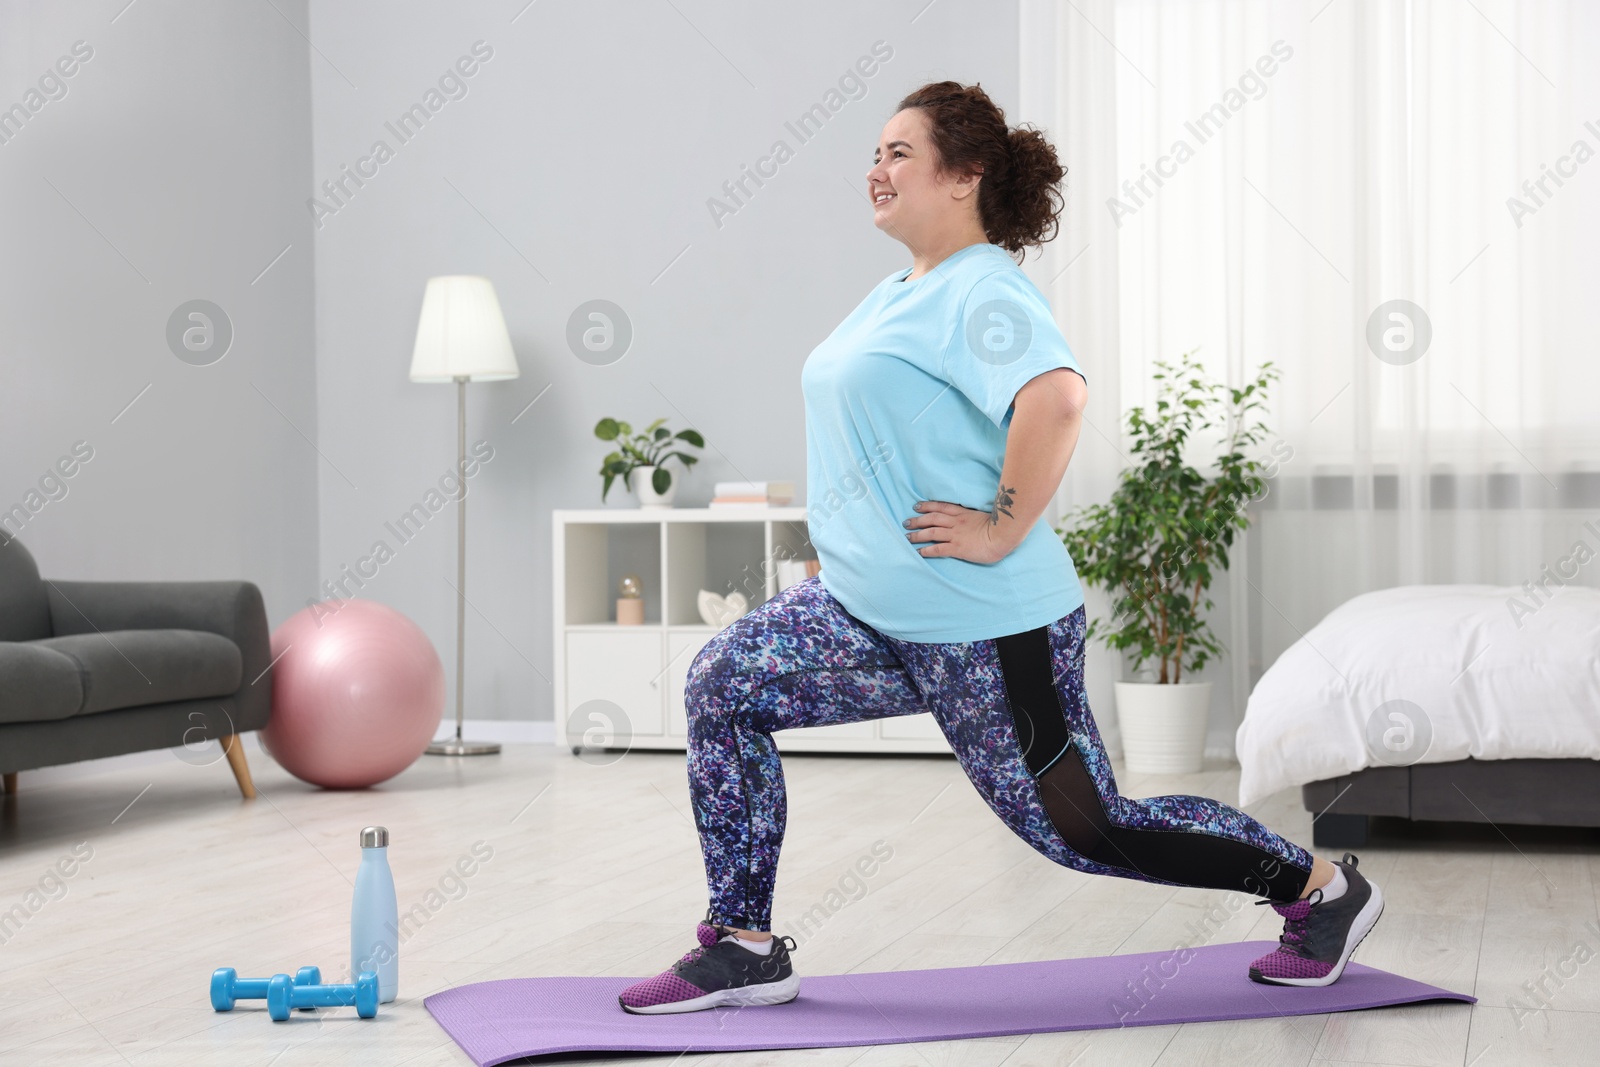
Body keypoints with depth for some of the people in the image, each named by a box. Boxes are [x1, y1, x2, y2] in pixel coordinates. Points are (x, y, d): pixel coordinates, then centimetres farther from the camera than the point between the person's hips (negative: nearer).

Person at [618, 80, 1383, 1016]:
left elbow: (1057, 397, -36)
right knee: (723, 685, 0)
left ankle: (1321, 888, 19)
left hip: (987, 627, -9)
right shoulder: (897, 294, 14)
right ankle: (744, 949, 6)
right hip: (871, 612, 9)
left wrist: (1003, 530, -29)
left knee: (1085, 830, 0)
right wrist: (854, 535, 20)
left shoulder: (985, 294, -17)